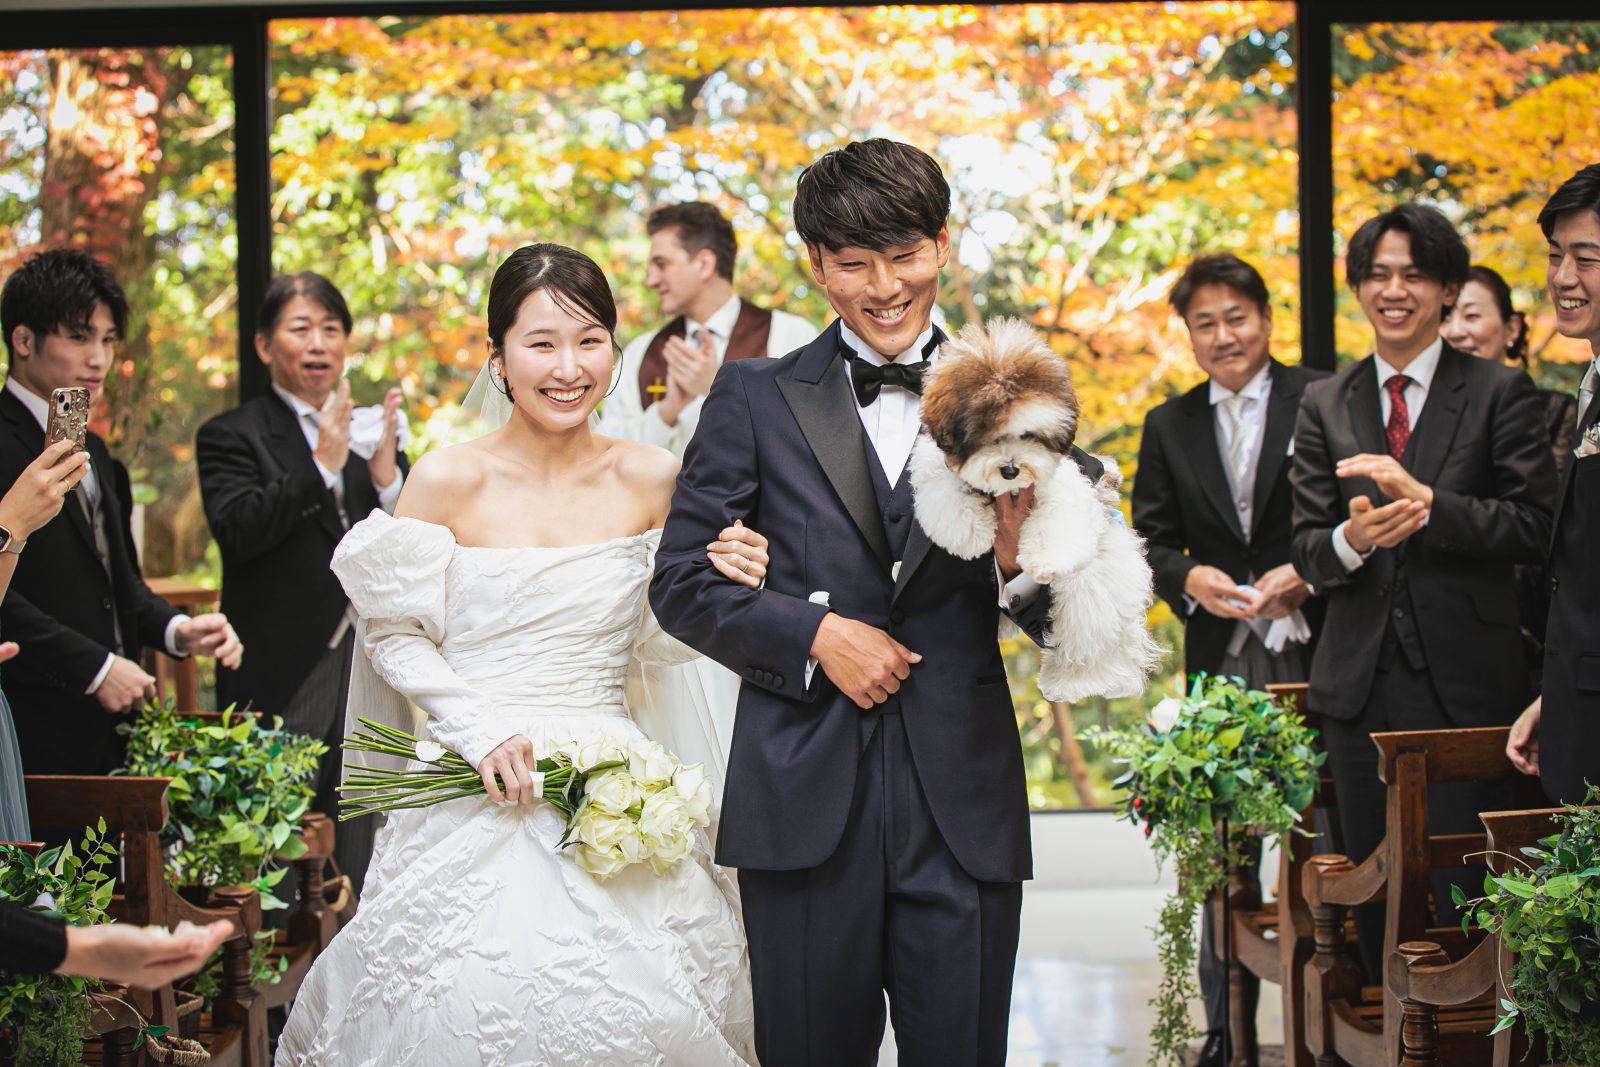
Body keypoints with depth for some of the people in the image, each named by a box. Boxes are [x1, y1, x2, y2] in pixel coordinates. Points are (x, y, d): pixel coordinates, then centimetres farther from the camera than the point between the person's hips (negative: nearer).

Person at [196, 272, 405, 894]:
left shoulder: (374, 431, 13)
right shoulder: (232, 437, 0)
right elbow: (238, 531, -18)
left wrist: (386, 475, -11)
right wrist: (322, 464, -24)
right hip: (284, 679, -4)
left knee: (365, 861, 7)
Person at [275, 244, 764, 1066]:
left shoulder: (650, 481, 2)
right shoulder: (449, 481, -4)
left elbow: (656, 642, 10)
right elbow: (395, 637, 0)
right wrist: (485, 734, -13)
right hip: (479, 799, -2)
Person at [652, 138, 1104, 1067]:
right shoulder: (757, 399, 5)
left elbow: (1066, 630, 6)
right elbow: (683, 585, 3)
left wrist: (1023, 567, -15)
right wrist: (814, 632, -10)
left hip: (965, 809, 1)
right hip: (806, 805, -1)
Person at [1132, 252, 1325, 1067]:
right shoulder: (1169, 427, 13)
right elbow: (1150, 540, 11)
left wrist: (1308, 577, -15)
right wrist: (1189, 578, -10)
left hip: (1315, 650, -3)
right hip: (1221, 660, 3)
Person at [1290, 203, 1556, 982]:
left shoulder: (1499, 394, 3)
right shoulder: (1325, 405, 13)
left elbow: (1535, 527, -7)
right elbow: (1307, 552, 7)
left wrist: (1424, 500, -19)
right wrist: (1351, 538, -16)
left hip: (1465, 683, -3)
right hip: (1361, 683, 4)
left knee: (1463, 892, -7)